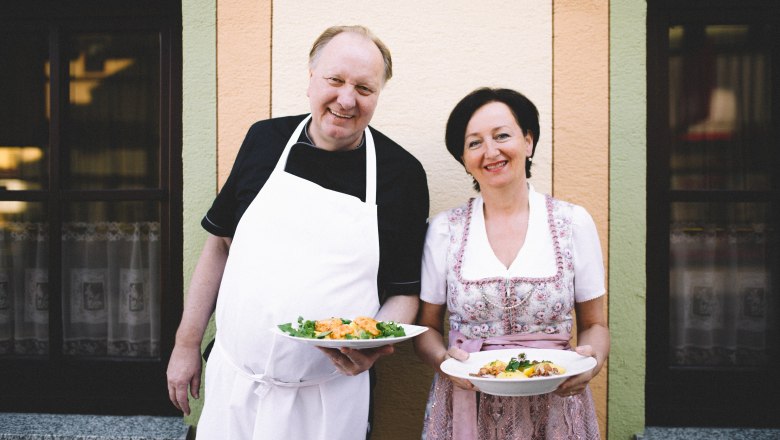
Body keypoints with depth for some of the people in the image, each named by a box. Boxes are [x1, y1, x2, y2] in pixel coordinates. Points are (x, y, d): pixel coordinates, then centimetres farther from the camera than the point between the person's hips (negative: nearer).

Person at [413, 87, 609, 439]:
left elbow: (594, 324, 5)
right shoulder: (444, 229, -1)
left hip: (554, 408, 0)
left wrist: (592, 360, -14)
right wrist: (444, 358, -15)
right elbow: (427, 329, 4)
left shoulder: (574, 223, -1)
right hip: (467, 408, 0)